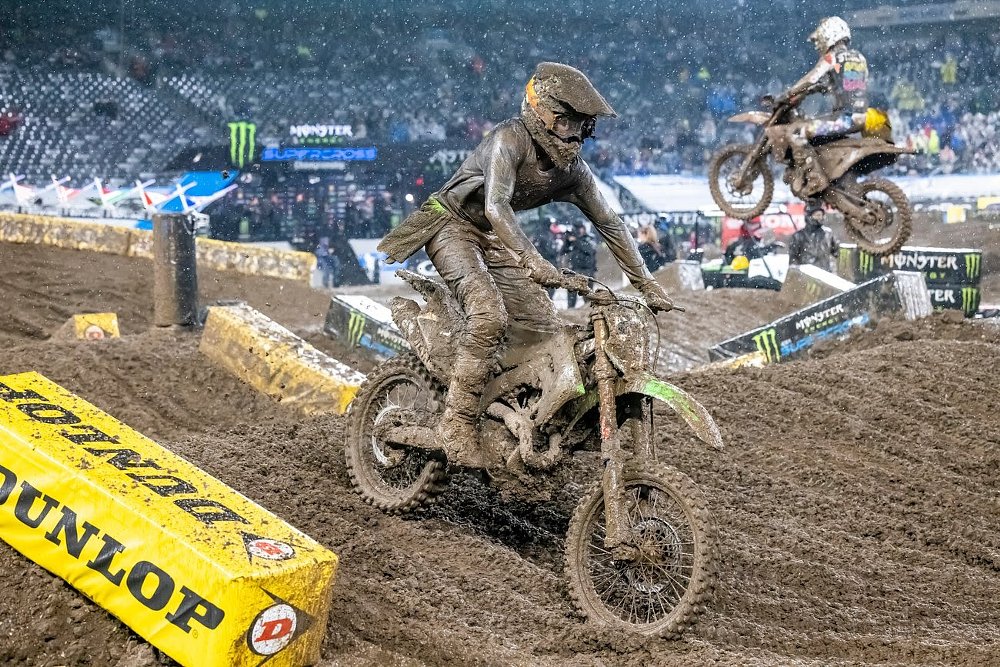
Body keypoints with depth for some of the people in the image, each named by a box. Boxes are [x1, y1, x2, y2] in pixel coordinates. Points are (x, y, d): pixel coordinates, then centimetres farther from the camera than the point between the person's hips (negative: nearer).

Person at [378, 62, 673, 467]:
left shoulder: (572, 167, -3)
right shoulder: (509, 140, -25)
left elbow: (609, 224, 4)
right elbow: (496, 207, -39)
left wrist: (646, 285, 0)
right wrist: (532, 262, -52)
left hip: (497, 238, 8)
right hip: (453, 225, -8)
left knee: (548, 330, -2)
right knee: (489, 315, -31)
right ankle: (458, 425, -27)